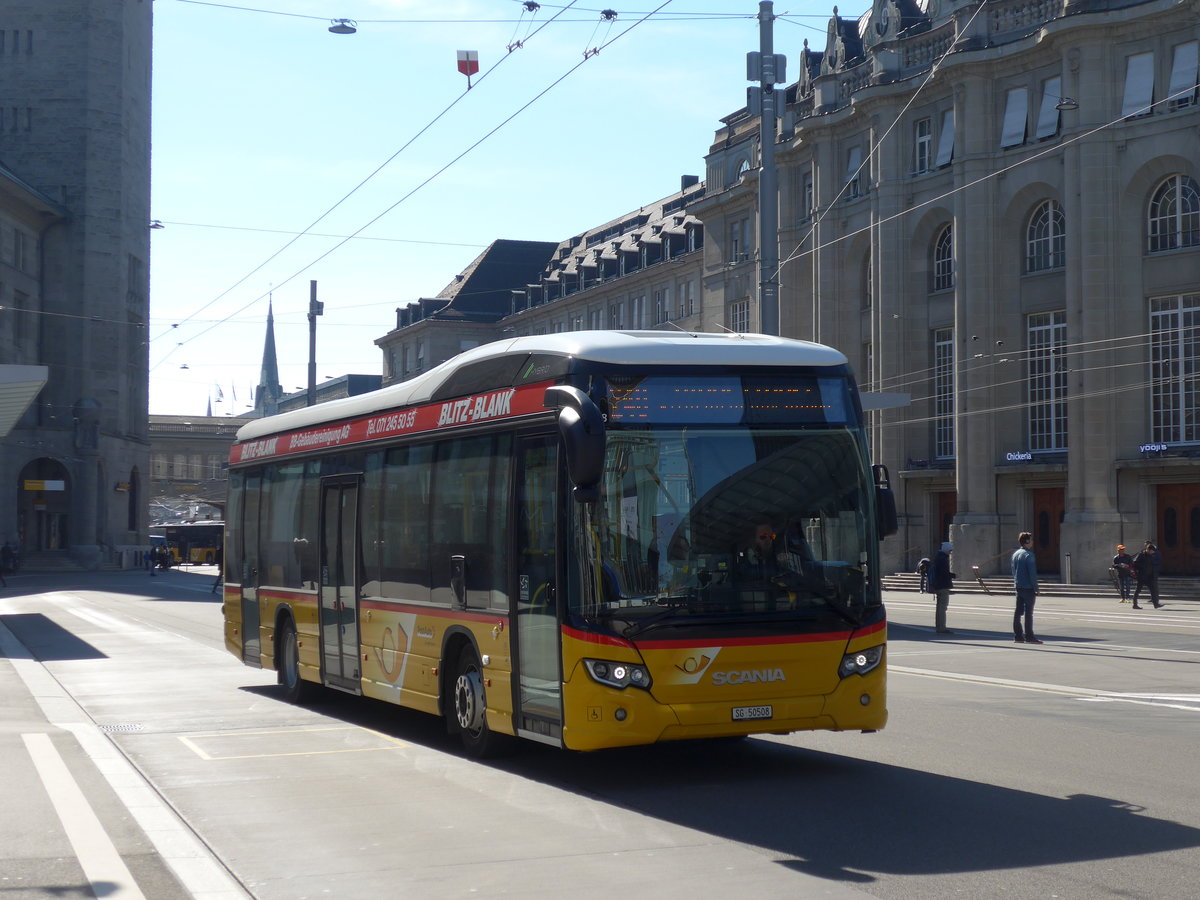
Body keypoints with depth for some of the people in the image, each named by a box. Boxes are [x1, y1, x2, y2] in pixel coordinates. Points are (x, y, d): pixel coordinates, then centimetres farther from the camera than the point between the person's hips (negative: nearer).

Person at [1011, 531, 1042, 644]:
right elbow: (1032, 574, -16)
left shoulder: (1015, 554, 12)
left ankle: (1018, 636, 9)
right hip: (1028, 588, -8)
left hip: (1018, 587, 8)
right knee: (1028, 612, -5)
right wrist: (1036, 588, -12)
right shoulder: (1028, 555, -13)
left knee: (1018, 611, 8)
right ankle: (1029, 636, -4)